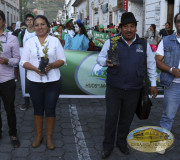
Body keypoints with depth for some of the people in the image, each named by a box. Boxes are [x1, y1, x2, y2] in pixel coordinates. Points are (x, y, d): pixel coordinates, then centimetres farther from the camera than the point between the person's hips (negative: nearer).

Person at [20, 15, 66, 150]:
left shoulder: (55, 40, 3)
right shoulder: (30, 42, 4)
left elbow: (62, 60, 1)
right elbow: (24, 61, 1)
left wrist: (51, 65, -18)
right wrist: (35, 68, -18)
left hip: (53, 81, -1)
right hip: (34, 81, 1)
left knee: (50, 109, 4)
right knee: (38, 109, 12)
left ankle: (49, 137, 21)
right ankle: (38, 136, 28)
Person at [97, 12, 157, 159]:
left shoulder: (143, 44, 4)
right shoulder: (111, 42, -2)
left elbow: (151, 64, 12)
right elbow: (100, 57, 7)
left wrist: (153, 83, 10)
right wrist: (106, 62, -16)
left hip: (134, 91, 2)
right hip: (114, 89, -1)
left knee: (127, 119, 15)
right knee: (111, 118, 7)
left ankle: (122, 142, 36)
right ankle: (108, 146, 25)